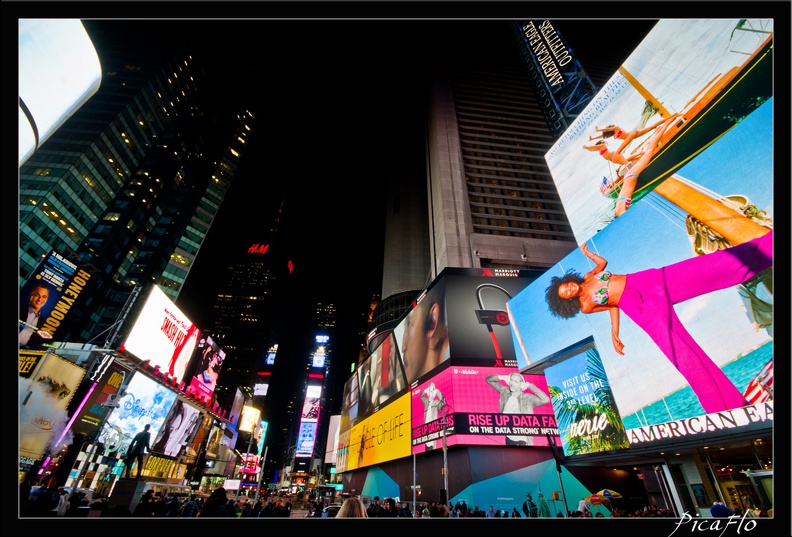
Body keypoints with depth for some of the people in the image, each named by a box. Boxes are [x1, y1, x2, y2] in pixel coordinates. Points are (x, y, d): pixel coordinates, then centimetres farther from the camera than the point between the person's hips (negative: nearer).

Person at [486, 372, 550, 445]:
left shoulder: (527, 398, -19)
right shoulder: (505, 392, -6)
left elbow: (545, 400, -35)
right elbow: (488, 379, -1)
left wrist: (530, 385, -27)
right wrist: (503, 377, -16)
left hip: (522, 441, -5)